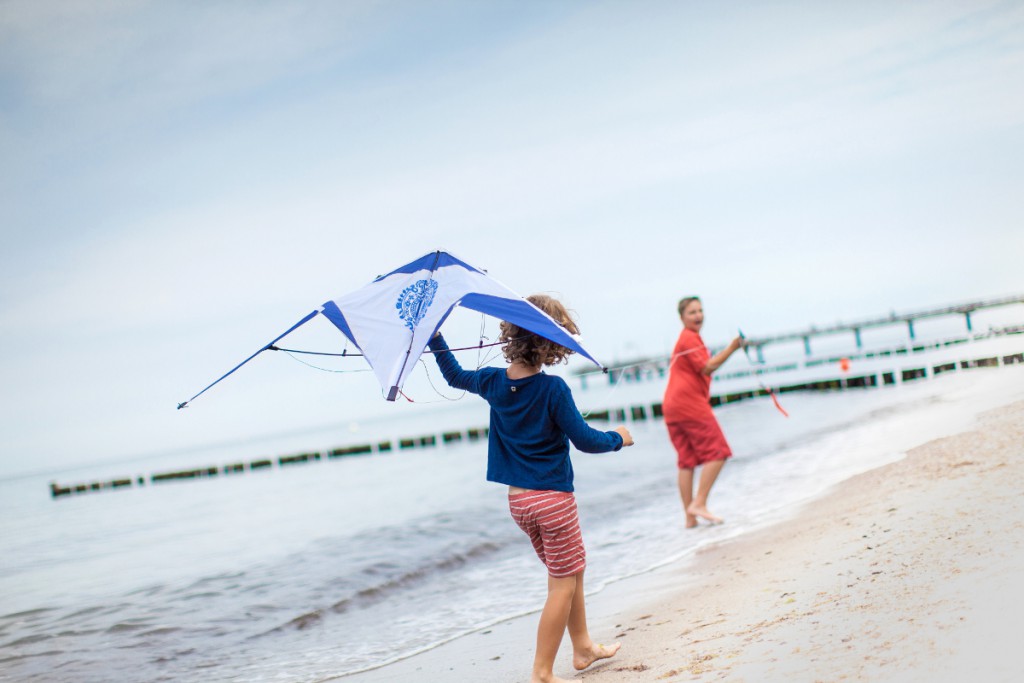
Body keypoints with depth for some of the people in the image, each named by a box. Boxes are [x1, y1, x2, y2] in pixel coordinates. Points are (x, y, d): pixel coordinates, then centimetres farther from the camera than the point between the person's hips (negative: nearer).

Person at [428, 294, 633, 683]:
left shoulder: (493, 383, 1)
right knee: (563, 585, 3)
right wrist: (618, 439, 3)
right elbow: (584, 440, -14)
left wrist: (434, 339, 30)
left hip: (518, 500, 7)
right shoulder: (552, 389, -18)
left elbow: (455, 376, 21)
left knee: (571, 570, 23)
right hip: (553, 498, -7)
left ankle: (583, 647, 34)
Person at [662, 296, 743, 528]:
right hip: (689, 404, -10)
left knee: (686, 461, 7)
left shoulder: (689, 338, 23)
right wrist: (731, 348, -21)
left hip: (672, 407, 10)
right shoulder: (690, 338, -8)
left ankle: (690, 517, 6)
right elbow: (706, 368, -16)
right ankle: (699, 504, -13)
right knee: (717, 452, -7)